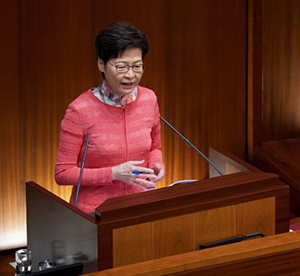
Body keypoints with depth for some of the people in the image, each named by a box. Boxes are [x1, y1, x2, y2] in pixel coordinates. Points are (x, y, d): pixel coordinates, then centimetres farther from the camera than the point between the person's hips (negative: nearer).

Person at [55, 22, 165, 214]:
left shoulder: (149, 99, 3)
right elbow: (63, 173, -7)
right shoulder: (80, 110, -12)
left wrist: (156, 165, -2)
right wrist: (114, 173, -16)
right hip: (93, 211, -4)